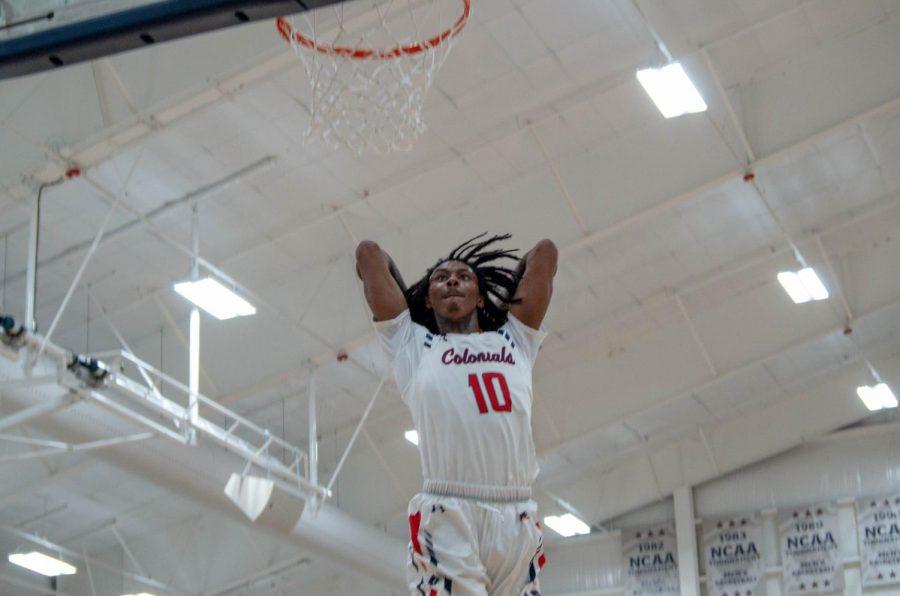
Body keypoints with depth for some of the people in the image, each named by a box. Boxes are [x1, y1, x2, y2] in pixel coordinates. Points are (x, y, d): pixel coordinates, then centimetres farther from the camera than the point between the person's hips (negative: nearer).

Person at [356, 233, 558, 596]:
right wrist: (405, 298, 40)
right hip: (446, 515, -2)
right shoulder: (413, 345, 21)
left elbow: (544, 253, 31)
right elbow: (369, 252, 24)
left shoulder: (513, 341, 27)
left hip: (518, 518, 2)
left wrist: (505, 307, 42)